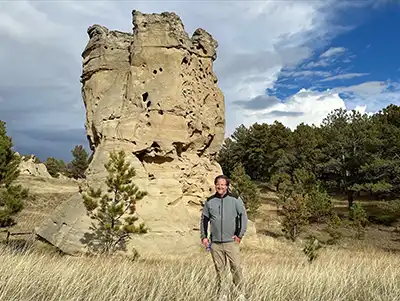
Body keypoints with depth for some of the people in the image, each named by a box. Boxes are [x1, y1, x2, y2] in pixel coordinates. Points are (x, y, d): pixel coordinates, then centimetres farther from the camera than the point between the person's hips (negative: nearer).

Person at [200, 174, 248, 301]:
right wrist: (204, 236, 9)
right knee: (219, 269, 8)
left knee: (236, 268, -6)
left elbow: (243, 217, 1)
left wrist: (240, 235, -4)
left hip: (231, 242, -2)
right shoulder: (209, 201, 6)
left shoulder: (235, 200, -1)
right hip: (215, 243, 2)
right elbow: (204, 219, 15)